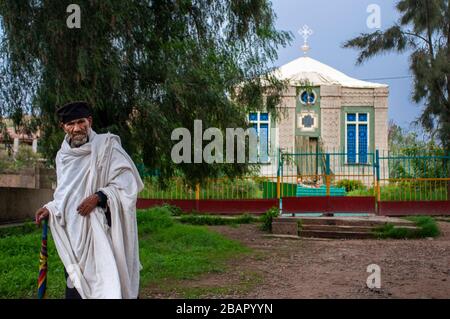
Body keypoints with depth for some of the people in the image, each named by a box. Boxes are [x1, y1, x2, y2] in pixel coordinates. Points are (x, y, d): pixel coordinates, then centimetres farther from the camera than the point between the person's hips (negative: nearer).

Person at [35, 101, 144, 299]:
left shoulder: (106, 146, -3)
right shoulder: (63, 156, 13)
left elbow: (127, 182, -8)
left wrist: (99, 197, -20)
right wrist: (50, 209, 6)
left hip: (100, 232, -5)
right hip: (72, 234, 5)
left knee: (105, 286, -9)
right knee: (74, 290, 6)